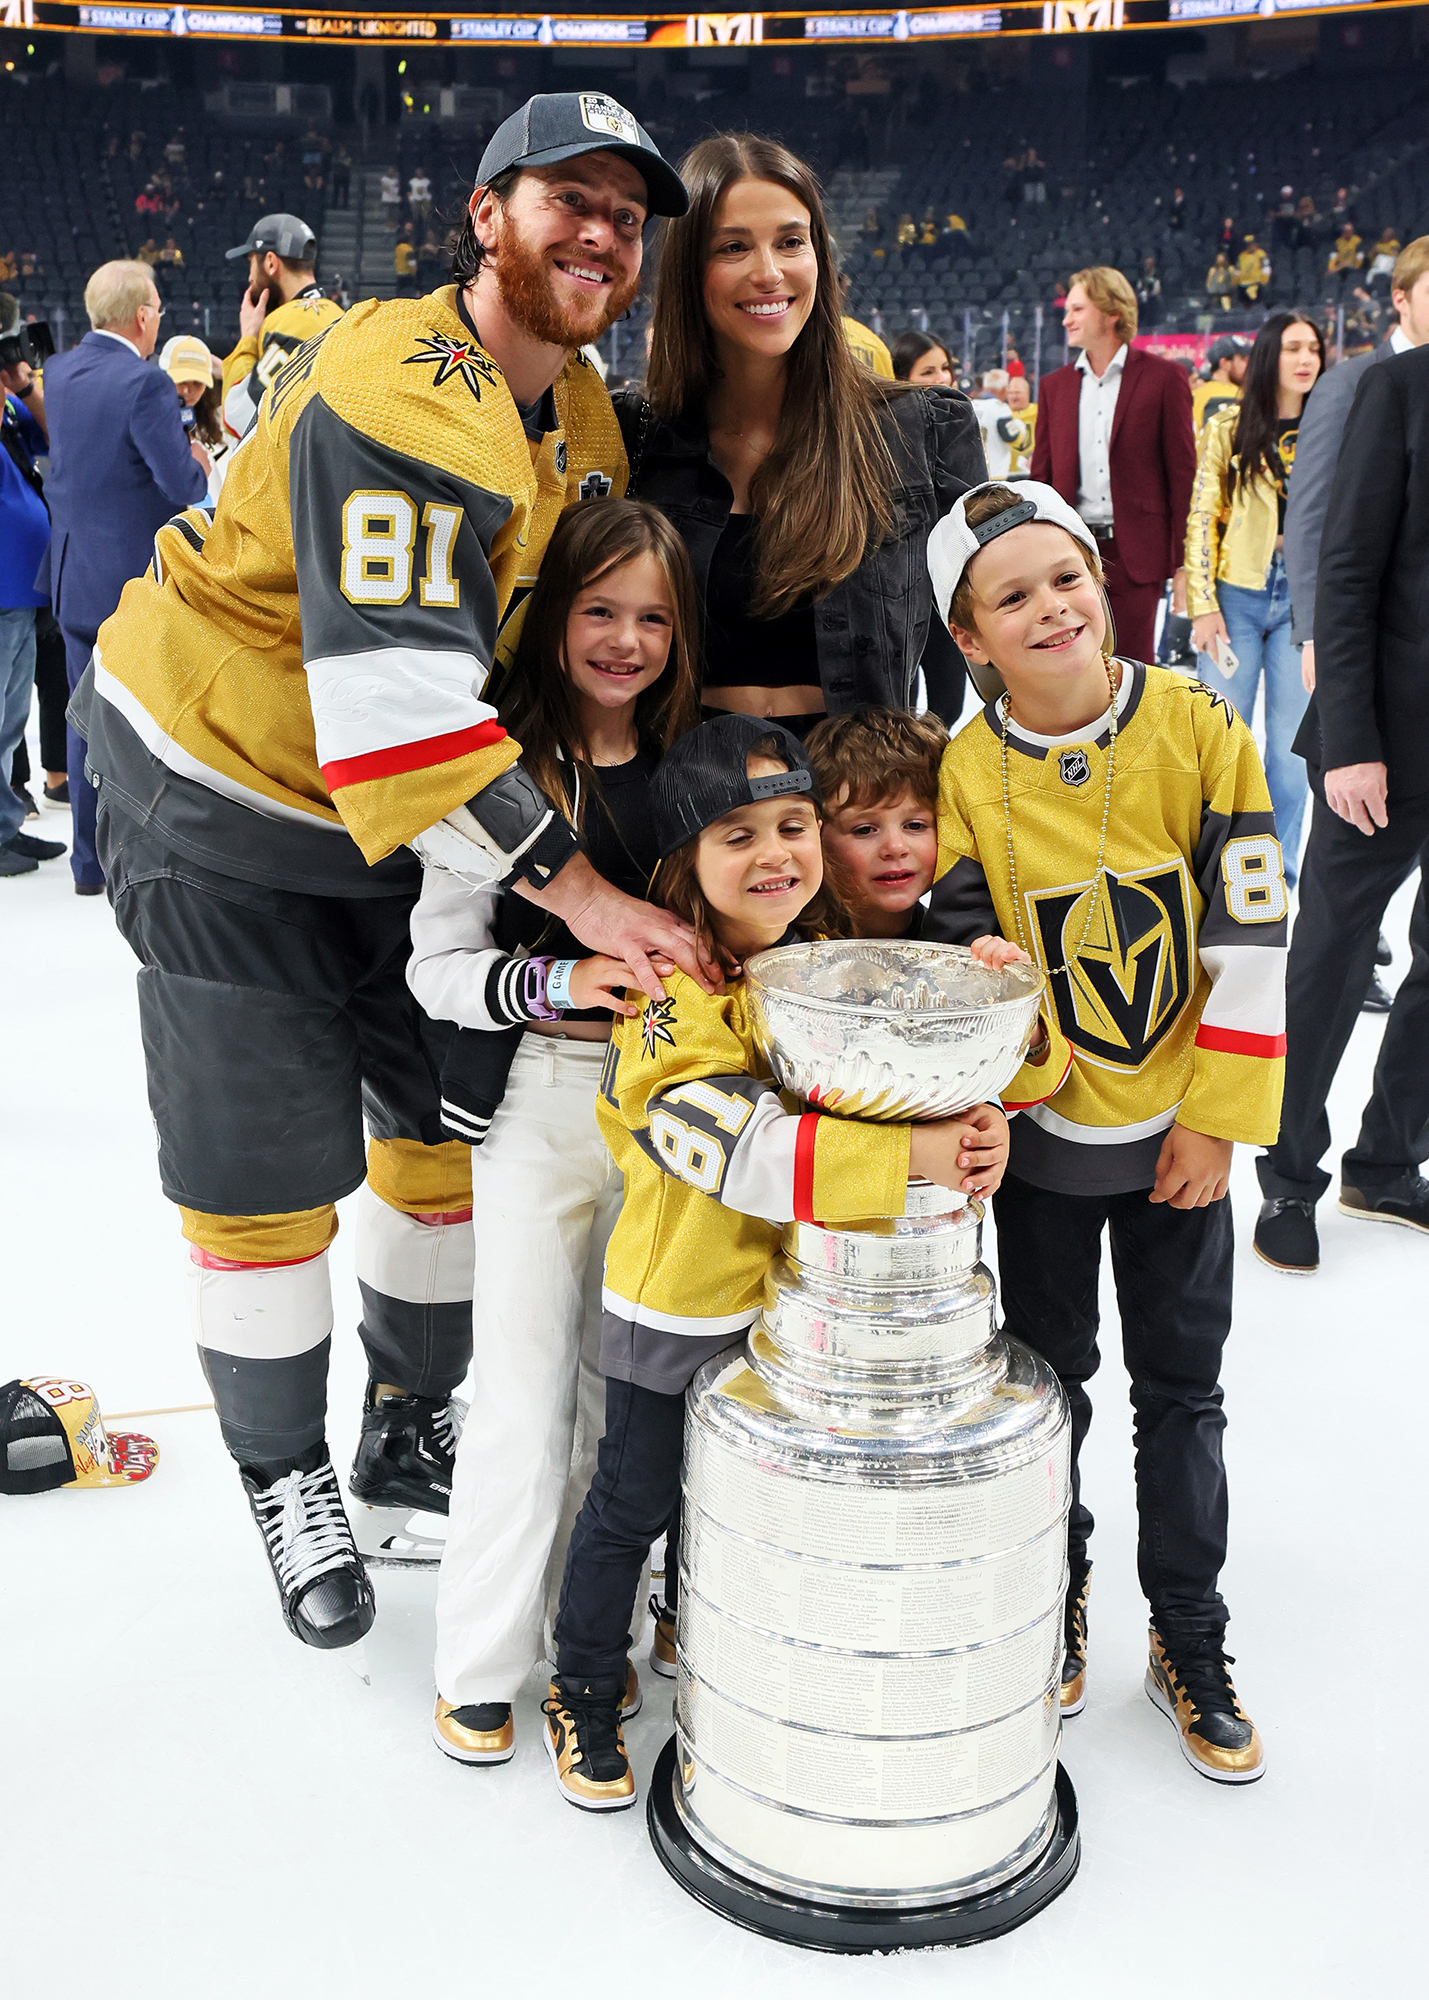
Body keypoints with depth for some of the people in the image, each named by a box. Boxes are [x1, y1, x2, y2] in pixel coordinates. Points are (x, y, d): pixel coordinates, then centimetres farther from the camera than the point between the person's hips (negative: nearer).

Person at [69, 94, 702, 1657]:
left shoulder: (583, 414, 3)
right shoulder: (396, 399, -27)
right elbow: (396, 699, -36)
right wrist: (579, 890, -36)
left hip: (417, 808, 8)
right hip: (222, 786, -8)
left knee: (459, 1114, 11)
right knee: (265, 1166, 0)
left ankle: (412, 1426, 32)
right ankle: (285, 1476, 23)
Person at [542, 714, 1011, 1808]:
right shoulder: (673, 999, -25)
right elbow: (742, 1150, -37)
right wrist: (911, 1154, -43)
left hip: (789, 1292, 6)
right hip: (679, 1298, -6)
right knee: (635, 1499, 10)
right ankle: (585, 1690, 32)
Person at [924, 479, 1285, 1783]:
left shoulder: (1200, 729, -12)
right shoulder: (965, 772, -9)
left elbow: (1252, 936, -10)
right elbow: (966, 941, -9)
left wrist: (1217, 1121, -11)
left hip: (1180, 1128, 0)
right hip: (1044, 1126, 1)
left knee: (1181, 1384, 12)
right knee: (1050, 1379, 16)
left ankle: (1190, 1640, 29)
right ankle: (1055, 1604, 37)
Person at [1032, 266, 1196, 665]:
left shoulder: (1164, 378, 1)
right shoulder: (1054, 386, 13)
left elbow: (1183, 474, -1)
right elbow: (1041, 478, 13)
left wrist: (1183, 563, -6)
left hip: (1135, 554, -3)